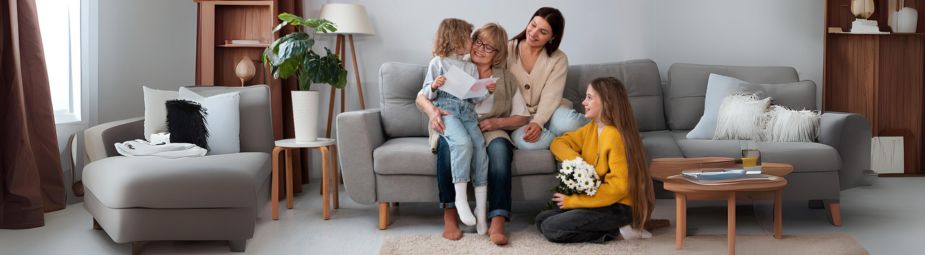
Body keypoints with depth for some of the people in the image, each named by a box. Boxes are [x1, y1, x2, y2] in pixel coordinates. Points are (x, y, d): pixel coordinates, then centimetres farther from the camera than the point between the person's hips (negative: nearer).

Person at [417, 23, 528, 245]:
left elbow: (522, 117, 11)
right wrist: (432, 110, -19)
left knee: (499, 148, -35)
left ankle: (497, 223, -40)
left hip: (491, 132, 1)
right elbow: (422, 96, 5)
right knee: (448, 143, -37)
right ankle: (449, 216, -30)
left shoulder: (505, 79, 15)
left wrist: (496, 122, -8)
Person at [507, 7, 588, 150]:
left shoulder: (558, 59, 1)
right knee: (524, 141, -36)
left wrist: (537, 122, -27)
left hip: (545, 113, 0)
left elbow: (550, 96, -9)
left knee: (566, 123, -36)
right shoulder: (508, 50, 0)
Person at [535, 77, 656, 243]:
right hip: (595, 200, 9)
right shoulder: (591, 128, 7)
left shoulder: (615, 136, -19)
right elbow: (558, 143, 12)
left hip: (617, 207, -9)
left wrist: (573, 200, -18)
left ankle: (615, 230, -10)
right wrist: (575, 160, -12)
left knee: (551, 229, -18)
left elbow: (619, 186, -22)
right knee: (541, 219, 1)